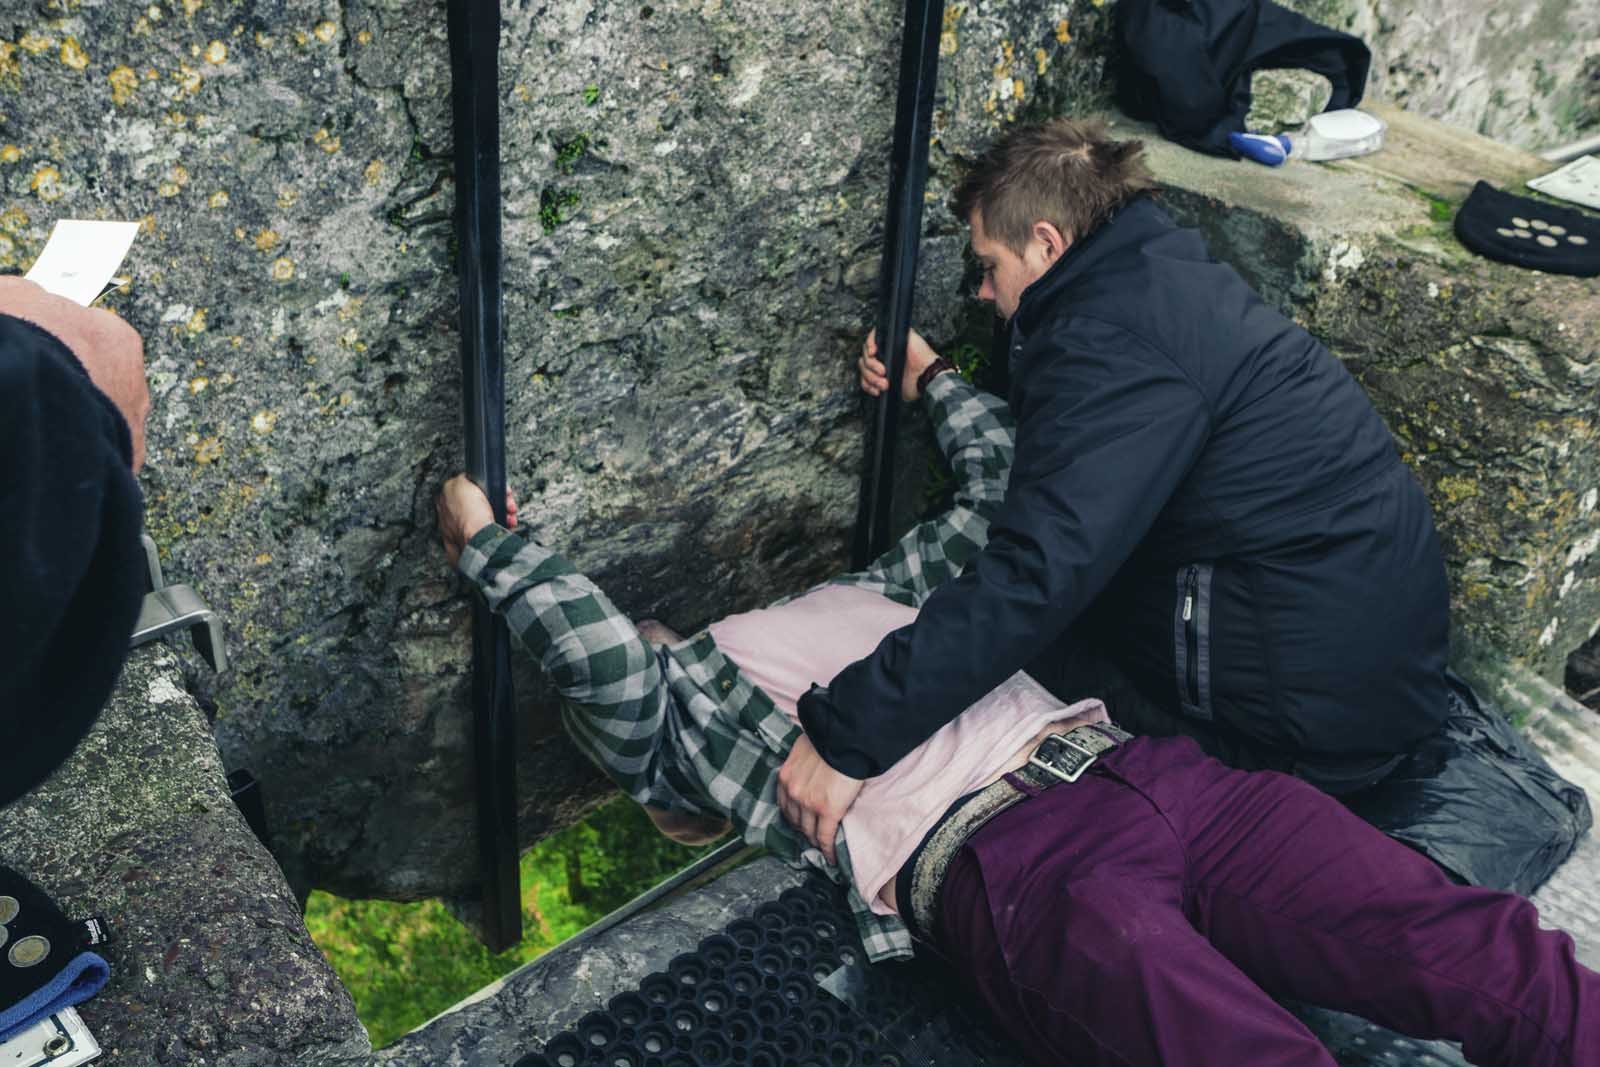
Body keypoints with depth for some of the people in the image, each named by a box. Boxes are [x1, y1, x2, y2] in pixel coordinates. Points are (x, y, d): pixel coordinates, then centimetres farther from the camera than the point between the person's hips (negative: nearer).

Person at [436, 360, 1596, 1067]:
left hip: (1130, 762, 7)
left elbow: (1002, 486, 42)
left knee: (1493, 954, -14)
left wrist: (928, 378, 54)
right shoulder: (672, 702, 18)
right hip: (992, 858, -6)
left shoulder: (866, 592, 34)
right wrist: (488, 546, 9)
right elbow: (604, 660, -6)